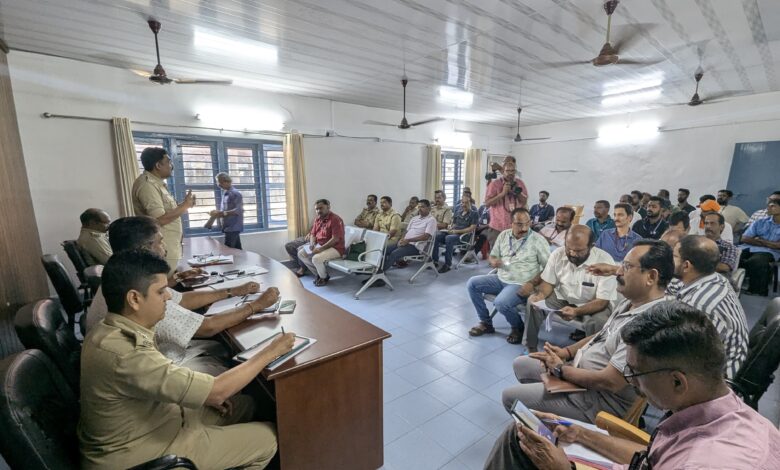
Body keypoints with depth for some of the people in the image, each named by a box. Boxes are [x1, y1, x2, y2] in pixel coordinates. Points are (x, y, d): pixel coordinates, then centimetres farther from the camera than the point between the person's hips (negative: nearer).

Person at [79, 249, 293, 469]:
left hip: (143, 426, 8)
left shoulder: (112, 331, -5)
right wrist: (270, 352, -20)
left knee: (243, 404, 14)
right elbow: (217, 391, -31)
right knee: (267, 438, -1)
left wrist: (202, 394, 0)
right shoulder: (125, 355, -35)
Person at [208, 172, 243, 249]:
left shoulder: (235, 193, -11)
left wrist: (222, 213, -25)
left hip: (233, 228, -9)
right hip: (229, 228, 9)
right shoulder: (225, 194, 16)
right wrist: (217, 213, 8)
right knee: (237, 250, 9)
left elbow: (238, 210, -21)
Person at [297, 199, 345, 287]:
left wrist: (321, 248, -25)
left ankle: (324, 277, 1)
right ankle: (318, 274, 12)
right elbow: (313, 234, 15)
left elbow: (335, 239, -24)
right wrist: (312, 244, -8)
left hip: (334, 248, -9)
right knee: (301, 253, 0)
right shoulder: (317, 219, 9)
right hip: (319, 246, 9)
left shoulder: (335, 219, -18)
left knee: (316, 258, -30)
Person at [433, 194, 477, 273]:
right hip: (453, 232, 6)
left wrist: (456, 231, -14)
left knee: (449, 238, -37)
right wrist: (450, 226, 0)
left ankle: (448, 264, -29)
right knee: (436, 235, -20)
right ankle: (435, 260, -16)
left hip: (463, 235, -6)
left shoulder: (473, 213, 4)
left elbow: (472, 228, -7)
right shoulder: (459, 212, 22)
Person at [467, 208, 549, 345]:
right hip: (500, 279, 6)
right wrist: (493, 262, -13)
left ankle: (518, 328, 5)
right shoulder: (503, 235, 4)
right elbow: (492, 256, 13)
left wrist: (532, 283, -22)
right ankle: (486, 323, 6)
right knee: (472, 283, -8)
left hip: (521, 284, -6)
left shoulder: (538, 240, -10)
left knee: (501, 303, -31)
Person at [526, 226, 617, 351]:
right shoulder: (558, 254, -14)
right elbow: (548, 282, -2)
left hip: (593, 304, -3)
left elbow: (602, 302, -21)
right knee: (533, 303, -20)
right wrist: (540, 295, -26)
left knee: (597, 323, -34)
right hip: (562, 298, 3)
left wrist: (576, 311, -39)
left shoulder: (605, 261, -23)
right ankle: (531, 347, -3)